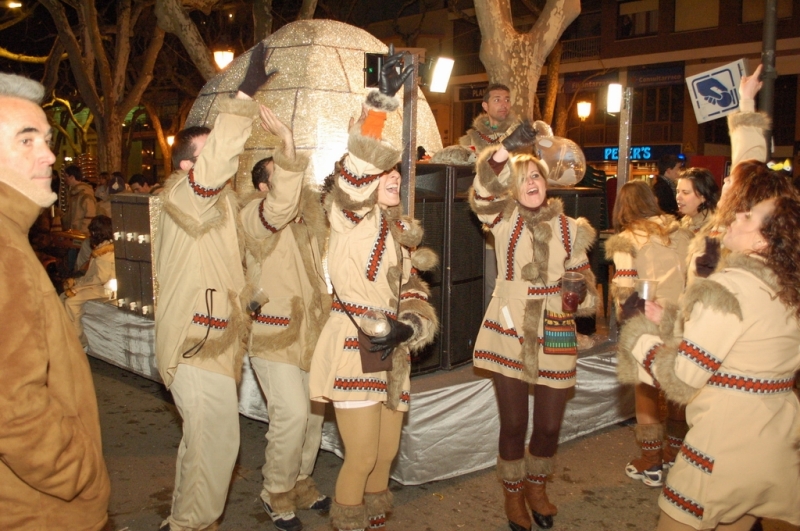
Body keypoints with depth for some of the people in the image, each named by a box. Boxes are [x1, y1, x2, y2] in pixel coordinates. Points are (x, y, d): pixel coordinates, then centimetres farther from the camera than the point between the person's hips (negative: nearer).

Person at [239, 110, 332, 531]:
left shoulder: (311, 207, 9)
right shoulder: (255, 214, -14)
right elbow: (280, 206, -35)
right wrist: (288, 153, -48)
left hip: (312, 328, 7)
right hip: (274, 333, -7)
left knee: (314, 411, 13)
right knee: (292, 412, -12)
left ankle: (300, 483, 32)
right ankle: (276, 493, 11)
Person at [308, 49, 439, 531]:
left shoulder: (404, 233, 15)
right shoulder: (352, 220, -7)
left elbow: (416, 296, 12)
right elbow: (353, 171, -27)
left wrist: (410, 327, -10)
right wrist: (381, 103, -32)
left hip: (391, 355, 7)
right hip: (353, 351, -7)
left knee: (386, 452, 16)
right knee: (362, 455, -4)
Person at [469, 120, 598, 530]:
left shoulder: (567, 228, 6)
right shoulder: (505, 219, -1)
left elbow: (582, 277, 13)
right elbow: (482, 192, -22)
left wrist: (581, 292, -11)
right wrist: (506, 148, -37)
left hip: (554, 338, 2)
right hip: (509, 334, -2)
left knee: (549, 426, 10)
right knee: (513, 423, 8)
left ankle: (536, 486, 38)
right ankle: (513, 495, 31)